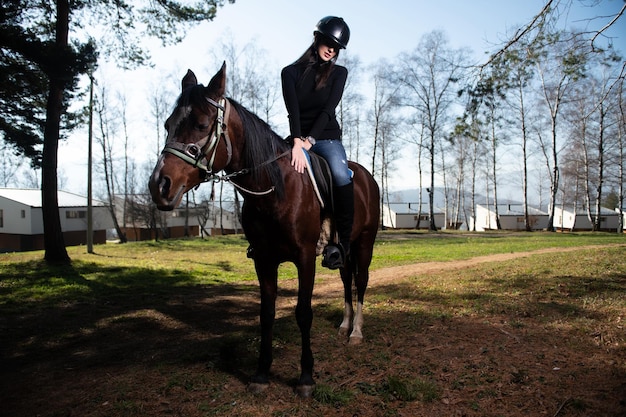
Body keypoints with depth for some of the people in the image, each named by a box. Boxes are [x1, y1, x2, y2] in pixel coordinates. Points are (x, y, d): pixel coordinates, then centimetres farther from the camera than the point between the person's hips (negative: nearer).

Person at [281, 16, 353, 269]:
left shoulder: (339, 73, 6)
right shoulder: (291, 72, 4)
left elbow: (328, 109, -9)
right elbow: (292, 110, -12)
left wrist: (309, 141, -22)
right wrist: (297, 143, -28)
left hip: (327, 137, -1)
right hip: (298, 138, 1)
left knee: (342, 176, -32)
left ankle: (343, 242, -24)